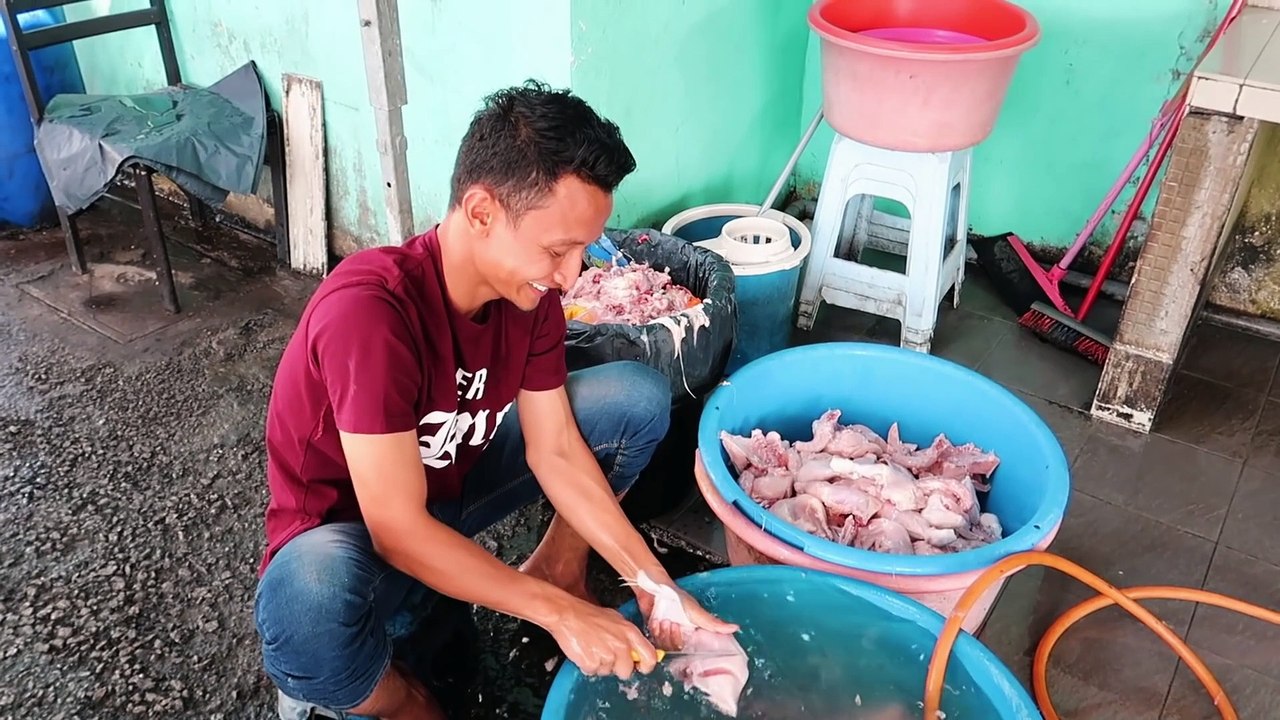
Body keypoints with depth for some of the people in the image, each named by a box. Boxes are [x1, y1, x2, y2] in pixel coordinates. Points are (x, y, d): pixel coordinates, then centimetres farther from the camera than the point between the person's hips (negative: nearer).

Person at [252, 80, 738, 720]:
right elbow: (399, 531, -33)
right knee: (309, 606, -42)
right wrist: (562, 614, -28)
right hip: (346, 531, -5)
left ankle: (554, 566, 12)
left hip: (452, 478, 6)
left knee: (639, 398, -7)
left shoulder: (529, 289, -14)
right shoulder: (370, 311, -36)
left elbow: (554, 448, -8)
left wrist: (653, 585, -14)